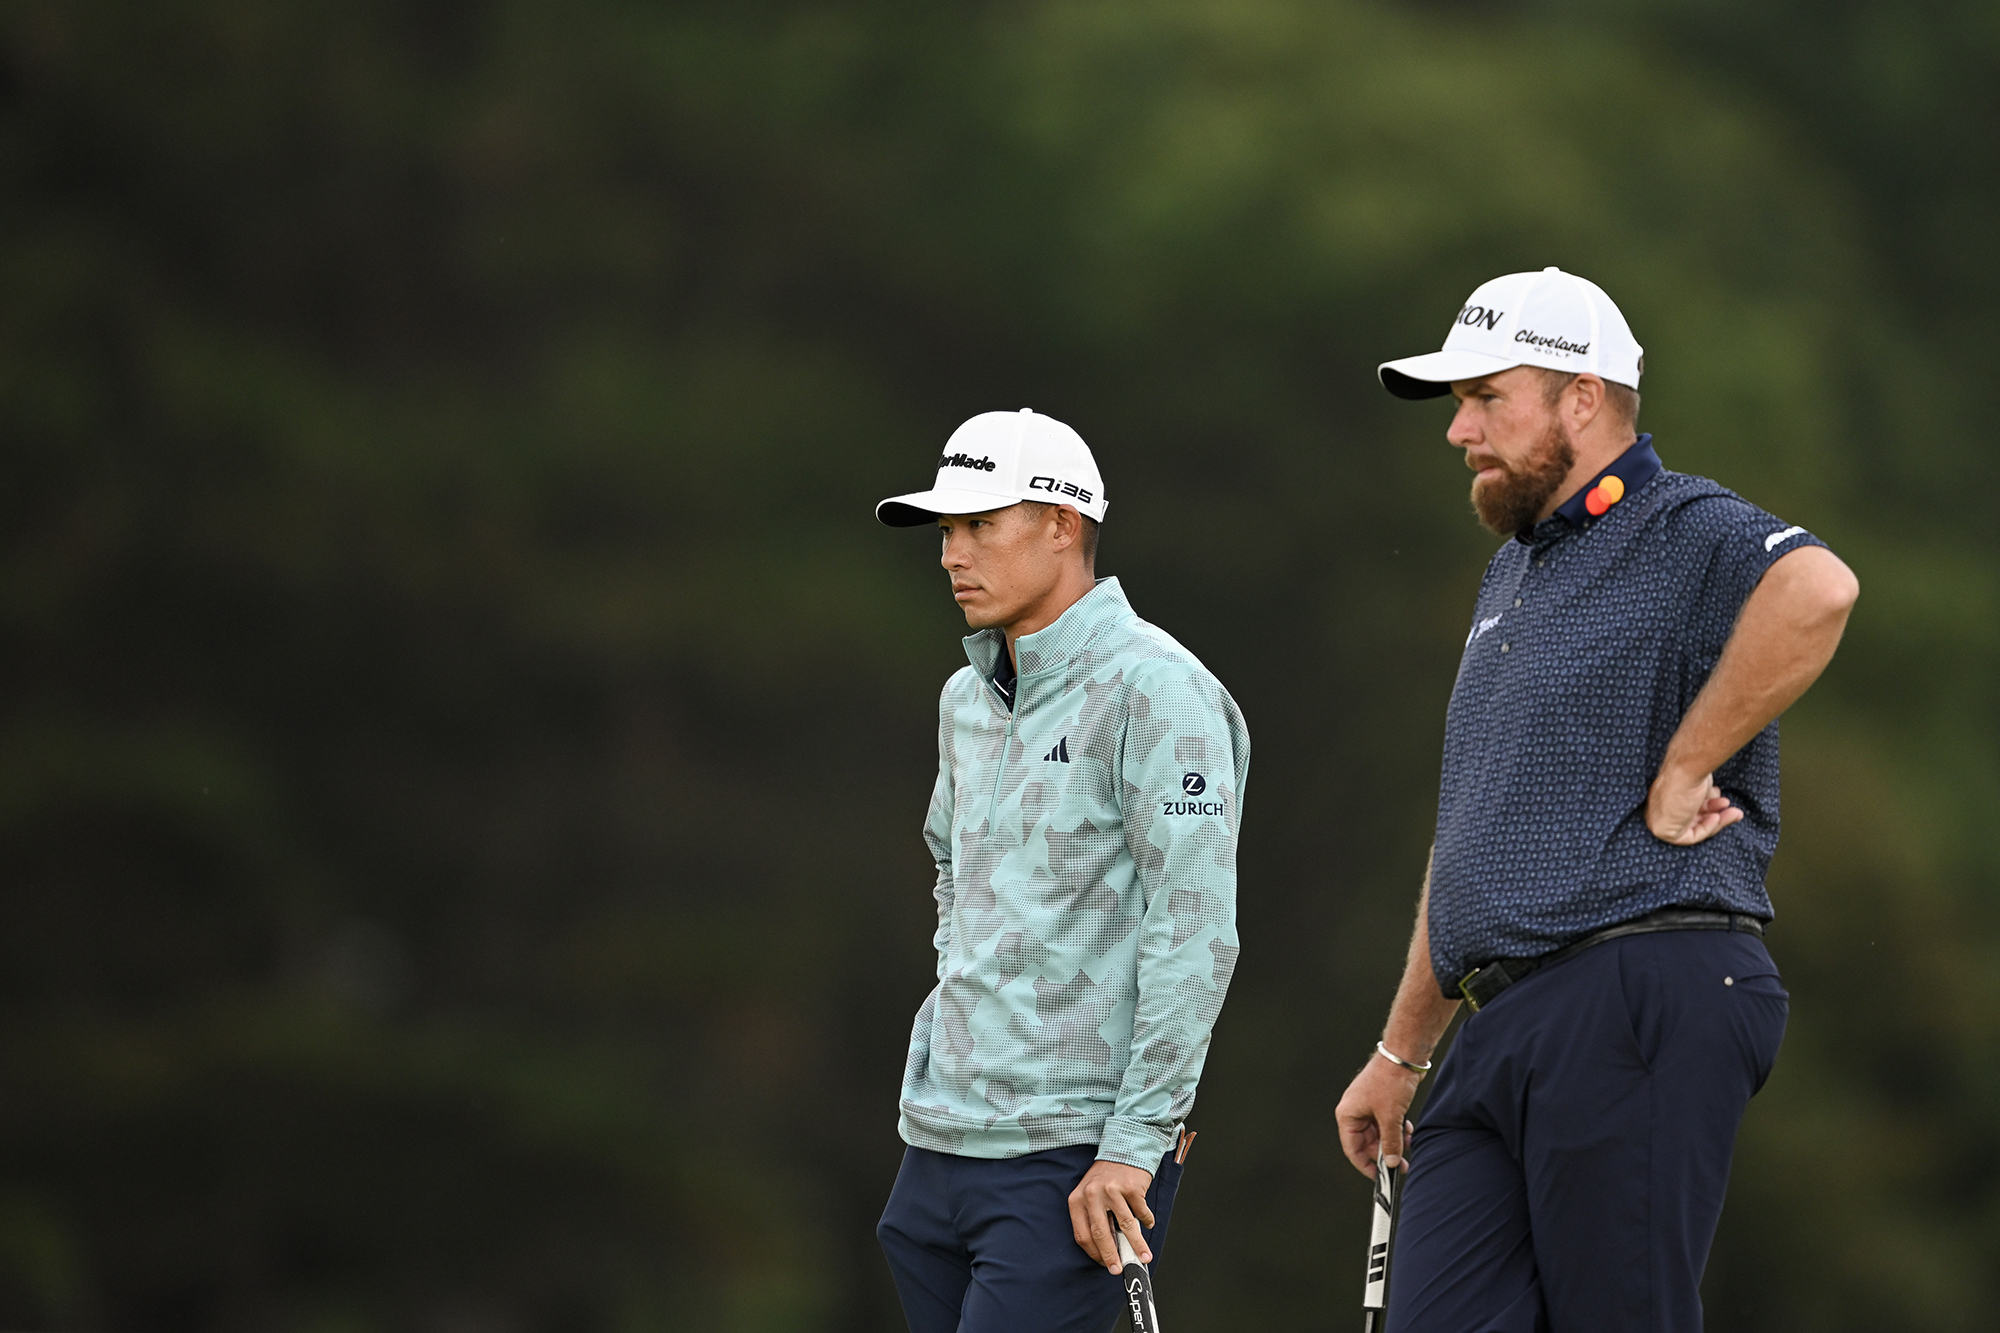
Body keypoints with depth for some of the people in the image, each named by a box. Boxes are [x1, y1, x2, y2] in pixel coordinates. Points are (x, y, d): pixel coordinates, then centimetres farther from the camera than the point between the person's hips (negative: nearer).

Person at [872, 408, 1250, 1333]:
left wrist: (1135, 1143, -19)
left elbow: (1194, 934, -16)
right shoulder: (968, 700, 15)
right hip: (940, 1146, 8)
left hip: (1074, 1161, -8)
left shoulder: (1152, 691, -10)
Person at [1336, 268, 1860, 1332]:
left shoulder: (1686, 533, -5)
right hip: (1503, 1029, 9)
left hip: (1641, 1004, -9)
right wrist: (1401, 1051, 28)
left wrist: (1680, 775, -23)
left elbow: (1816, 589, -31)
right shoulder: (1512, 575, 26)